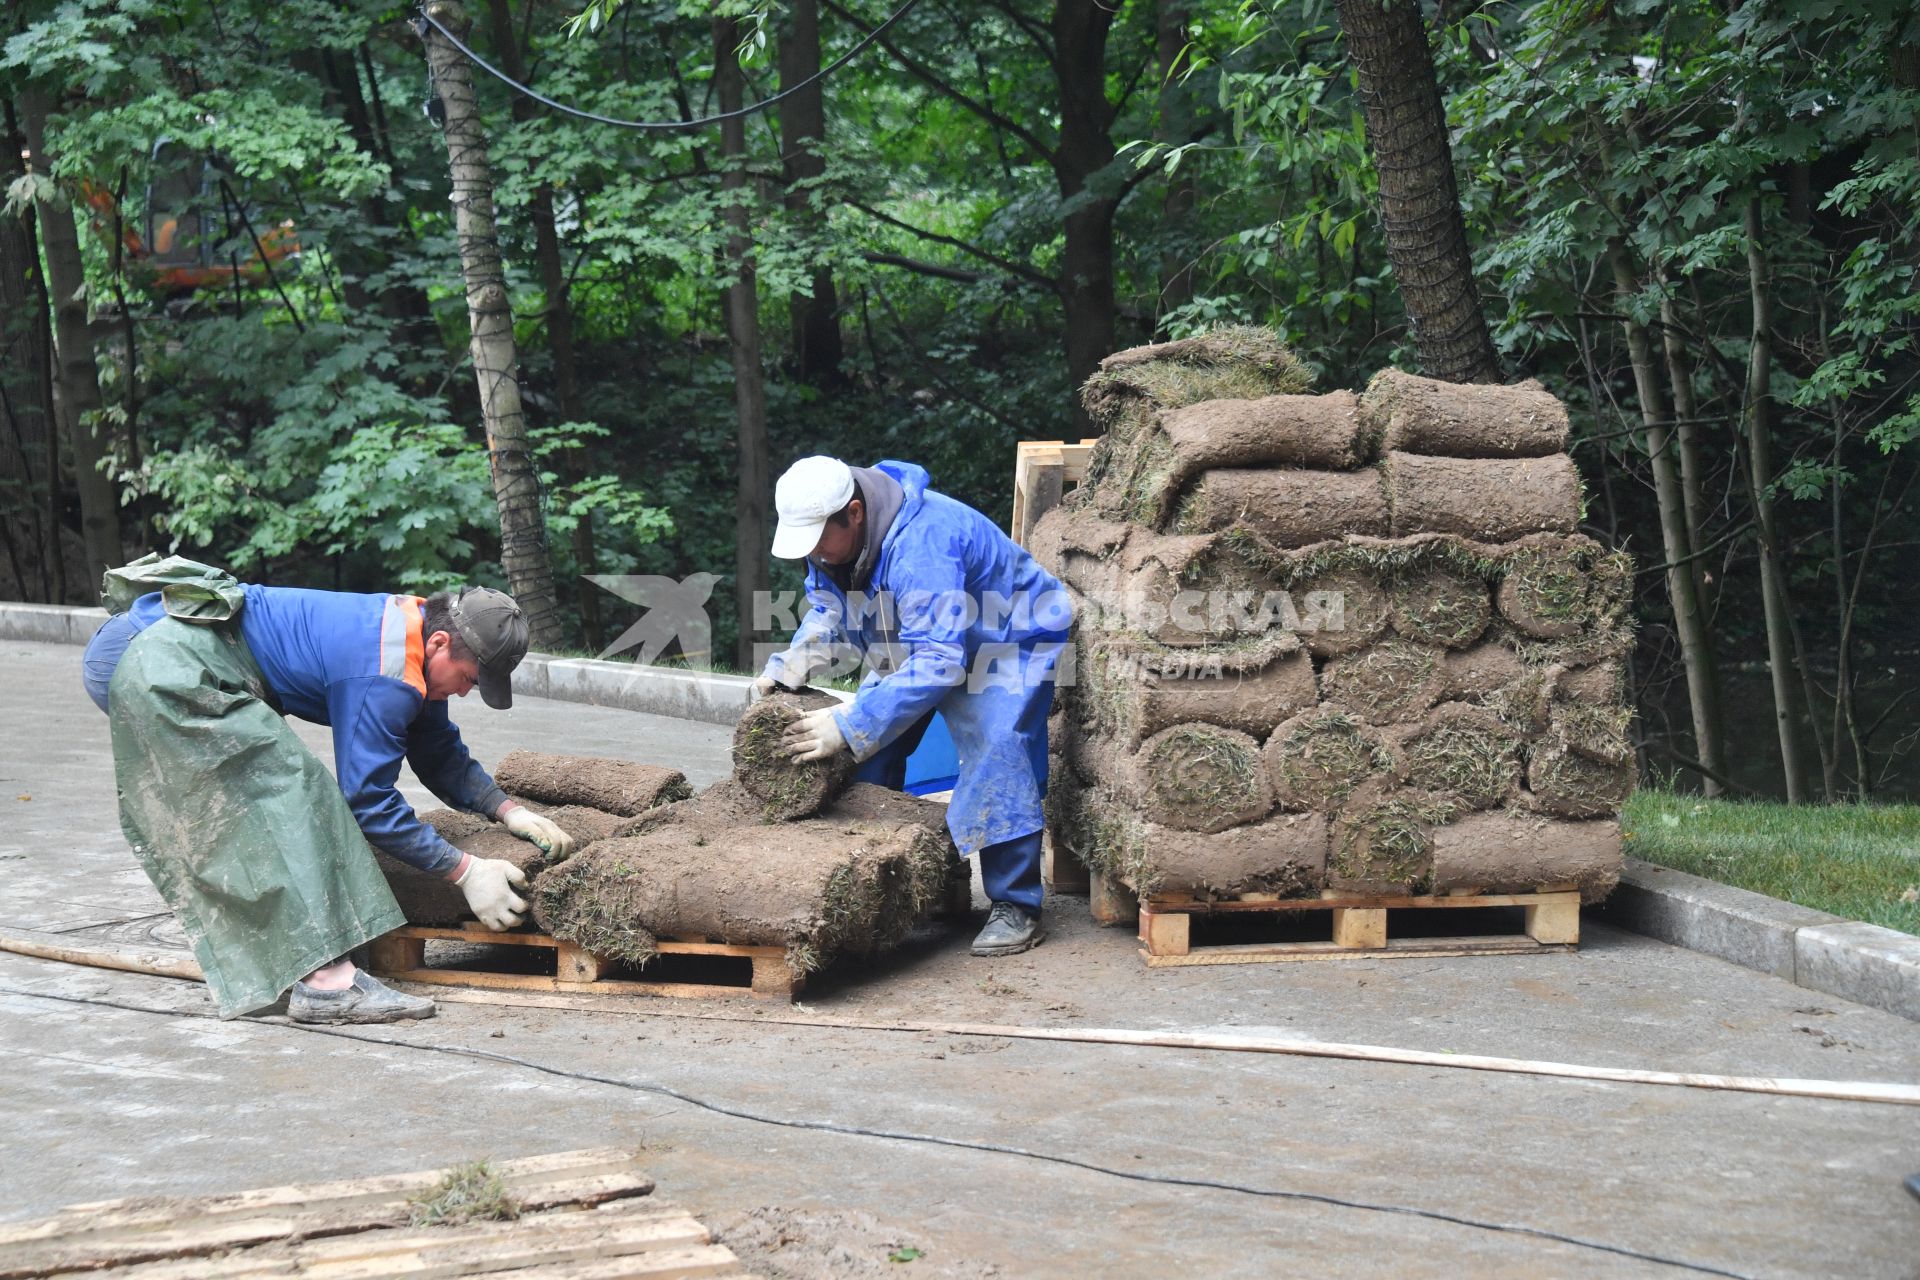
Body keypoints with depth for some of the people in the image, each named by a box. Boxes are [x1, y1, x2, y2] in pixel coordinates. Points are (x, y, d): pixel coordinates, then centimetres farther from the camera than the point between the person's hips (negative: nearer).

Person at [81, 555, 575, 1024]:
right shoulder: (385, 679, -21)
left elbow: (440, 753, 24)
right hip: (171, 671, -11)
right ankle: (325, 979, -26)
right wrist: (465, 871, -12)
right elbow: (367, 799, -16)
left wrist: (508, 810, 14)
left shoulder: (411, 627, 10)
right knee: (290, 793, -18)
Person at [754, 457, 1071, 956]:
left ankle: (1015, 907, -15)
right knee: (872, 753, -2)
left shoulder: (920, 545, -41)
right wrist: (785, 668, -15)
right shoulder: (829, 535, -13)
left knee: (998, 754, -24)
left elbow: (937, 661, -44)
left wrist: (849, 726, -46)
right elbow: (829, 612, 4)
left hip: (1007, 643, -8)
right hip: (913, 641, 8)